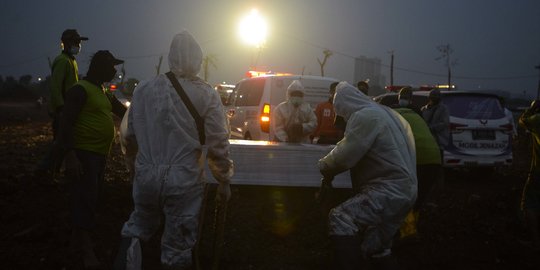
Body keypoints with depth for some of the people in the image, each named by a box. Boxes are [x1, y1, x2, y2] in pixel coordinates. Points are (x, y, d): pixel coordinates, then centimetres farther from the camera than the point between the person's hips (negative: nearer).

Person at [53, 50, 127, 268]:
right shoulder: (80, 90, -13)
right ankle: (87, 253, -1)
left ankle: (77, 243, 31)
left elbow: (122, 111, 29)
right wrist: (69, 155, -28)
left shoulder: (103, 92, 16)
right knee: (85, 201, -8)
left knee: (90, 199, 17)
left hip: (99, 154, 10)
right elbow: (66, 123, -20)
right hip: (84, 154, -10)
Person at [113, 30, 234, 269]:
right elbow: (218, 145, -8)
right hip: (184, 181, -2)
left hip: (146, 176, 3)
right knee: (177, 248, 12)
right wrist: (224, 182, 6)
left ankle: (129, 244, 3)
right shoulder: (206, 95, -11)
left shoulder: (143, 89, -2)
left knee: (141, 223, 28)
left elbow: (130, 137, 8)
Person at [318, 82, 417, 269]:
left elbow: (345, 156, -17)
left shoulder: (365, 116, -13)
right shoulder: (381, 112, 18)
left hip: (390, 190, -10)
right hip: (402, 189, 10)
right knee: (377, 248, 20)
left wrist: (324, 165, 1)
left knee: (341, 219, -20)